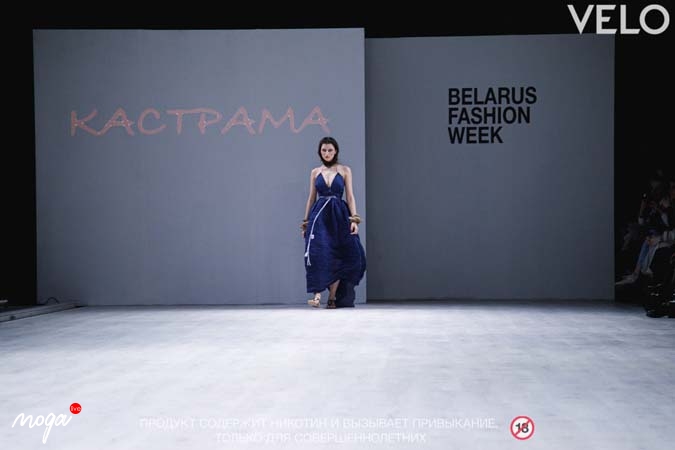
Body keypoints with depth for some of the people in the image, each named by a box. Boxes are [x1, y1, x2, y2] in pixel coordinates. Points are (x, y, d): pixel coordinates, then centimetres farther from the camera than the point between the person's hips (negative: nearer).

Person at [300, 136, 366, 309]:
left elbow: (350, 196, 2)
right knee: (319, 253, -16)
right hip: (319, 216, 0)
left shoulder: (345, 170, 6)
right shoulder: (315, 172, 11)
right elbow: (311, 198, 14)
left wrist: (354, 219, -9)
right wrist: (305, 222, 11)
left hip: (339, 216, 0)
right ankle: (317, 296, -20)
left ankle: (332, 297, 6)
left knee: (338, 257, -2)